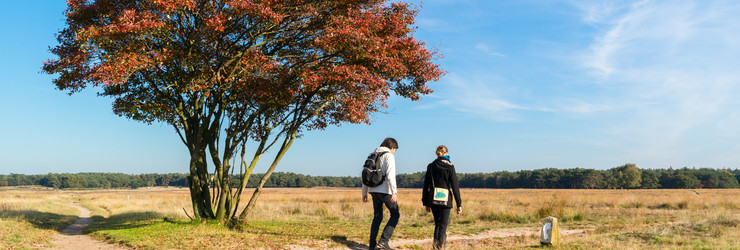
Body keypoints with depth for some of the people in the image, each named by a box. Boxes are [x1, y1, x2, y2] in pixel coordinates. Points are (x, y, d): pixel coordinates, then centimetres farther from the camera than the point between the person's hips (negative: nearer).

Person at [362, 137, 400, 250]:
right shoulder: (389, 156, -6)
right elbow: (390, 174, -19)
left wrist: (364, 193, 21)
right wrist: (394, 192, -23)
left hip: (374, 190, 7)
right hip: (385, 191, -7)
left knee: (377, 217, 15)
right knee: (395, 215, 5)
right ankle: (383, 241, -8)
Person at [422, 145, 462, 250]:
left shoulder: (431, 166, 5)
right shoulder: (449, 166, -4)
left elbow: (426, 186, 7)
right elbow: (455, 186, -5)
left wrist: (426, 203, 14)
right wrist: (459, 204, -2)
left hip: (433, 200, 4)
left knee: (437, 224, 19)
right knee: (443, 226, 2)